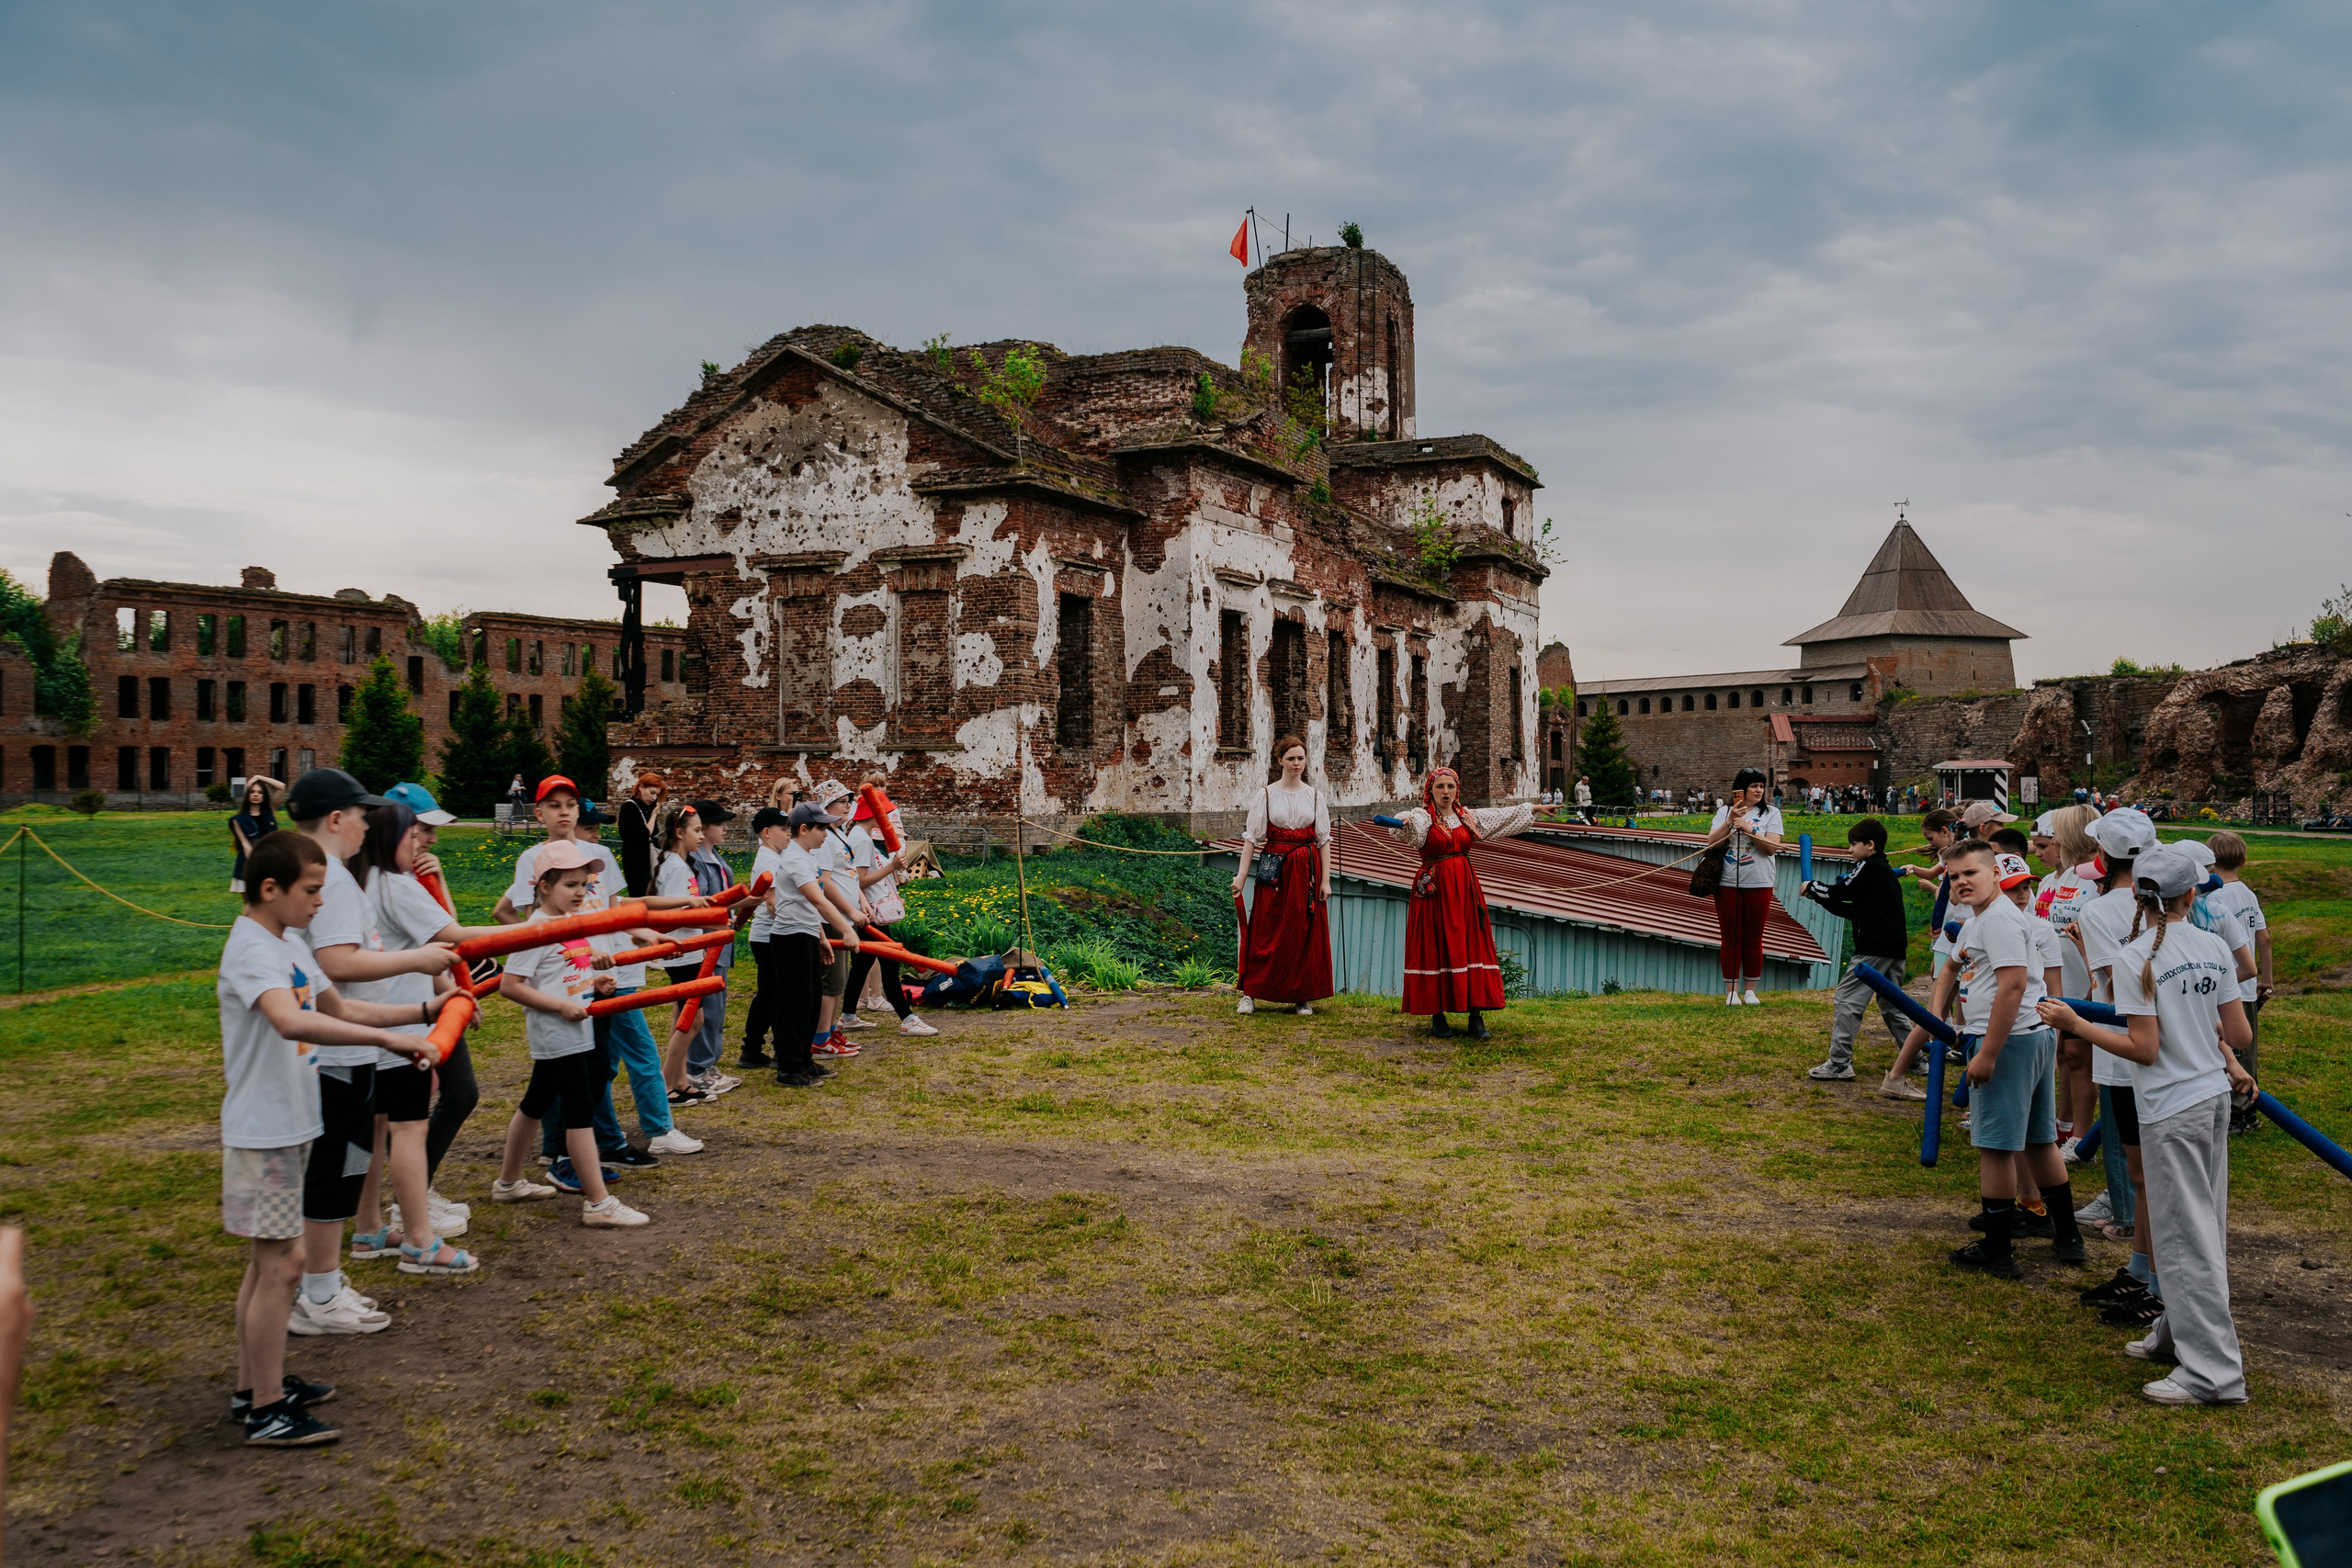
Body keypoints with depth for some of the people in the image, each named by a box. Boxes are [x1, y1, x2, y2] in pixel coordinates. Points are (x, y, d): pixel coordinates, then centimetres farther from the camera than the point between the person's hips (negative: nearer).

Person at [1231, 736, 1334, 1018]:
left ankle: (1302, 996, 12)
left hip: (1307, 870, 2)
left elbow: (1324, 841, 6)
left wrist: (1325, 880, -1)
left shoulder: (1314, 796, 7)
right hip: (1274, 869, -1)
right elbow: (1252, 836, 0)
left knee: (1305, 932, 3)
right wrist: (1242, 874, -7)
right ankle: (1250, 993, 6)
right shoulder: (1267, 794, 3)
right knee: (1265, 931, -1)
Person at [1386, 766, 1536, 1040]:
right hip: (1434, 889, -4)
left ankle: (1476, 1016, 3)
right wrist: (1403, 822, -51)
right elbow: (1410, 824, -28)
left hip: (1466, 888, 4)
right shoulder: (1422, 816, -4)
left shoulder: (1468, 816, 11)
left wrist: (1534, 809, 28)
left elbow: (1503, 815, 22)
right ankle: (1437, 1016, 5)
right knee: (1435, 949, -2)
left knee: (1472, 947, 0)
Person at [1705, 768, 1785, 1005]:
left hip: (1759, 885, 0)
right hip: (1727, 884, 0)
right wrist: (1730, 821, -17)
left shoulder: (1771, 813, 3)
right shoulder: (1724, 811, 5)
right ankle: (1731, 991, 10)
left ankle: (1750, 991, 15)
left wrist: (1748, 829, -19)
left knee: (1753, 940, 6)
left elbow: (1771, 847, -8)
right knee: (1731, 939, 4)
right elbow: (1711, 842, -6)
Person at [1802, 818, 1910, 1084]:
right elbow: (1855, 911, 23)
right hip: (1896, 950, 10)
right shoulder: (1887, 872, 22)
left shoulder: (1869, 868, -8)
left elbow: (1838, 892, -7)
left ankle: (1840, 1062, -11)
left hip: (1874, 949, -10)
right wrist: (1821, 899, 18)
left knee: (1848, 999, -8)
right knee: (1890, 1004, 19)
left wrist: (1811, 887, 10)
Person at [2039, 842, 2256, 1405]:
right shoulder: (2215, 947, 1)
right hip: (2216, 1099, 7)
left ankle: (2213, 1369, 2)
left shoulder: (2135, 959, -17)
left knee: (2186, 1235, -1)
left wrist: (2076, 1024, -10)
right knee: (2202, 1226, 17)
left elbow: (2144, 1049, -18)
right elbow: (2239, 1035, 3)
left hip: (2172, 1111, -7)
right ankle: (2179, 1331, 31)